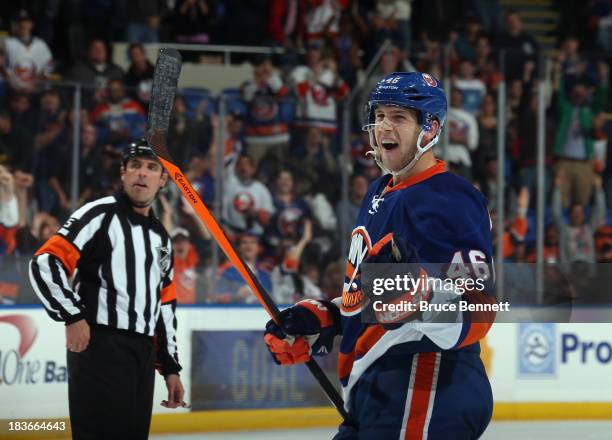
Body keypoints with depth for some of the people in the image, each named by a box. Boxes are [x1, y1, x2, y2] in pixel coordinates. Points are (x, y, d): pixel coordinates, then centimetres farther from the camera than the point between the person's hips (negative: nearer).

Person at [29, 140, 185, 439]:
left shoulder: (161, 237, 20)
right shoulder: (100, 215, -3)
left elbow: (164, 306, 23)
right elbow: (44, 264, -11)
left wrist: (170, 367, 19)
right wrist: (72, 317, -16)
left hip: (143, 354, 8)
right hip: (99, 346, -8)